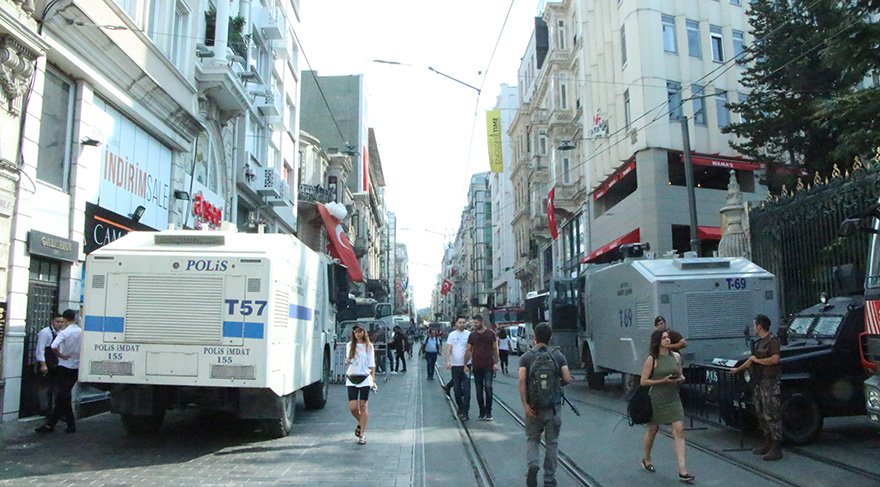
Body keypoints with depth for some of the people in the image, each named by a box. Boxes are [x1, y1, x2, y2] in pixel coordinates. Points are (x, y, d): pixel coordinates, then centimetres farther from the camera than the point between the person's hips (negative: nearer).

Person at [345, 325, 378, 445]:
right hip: (351, 378, 2)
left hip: (364, 378, -2)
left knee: (363, 406, -3)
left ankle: (362, 434, 5)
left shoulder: (369, 346, 3)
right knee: (352, 407, -3)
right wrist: (347, 360, -6)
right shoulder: (350, 345, 9)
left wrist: (373, 379, -2)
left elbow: (372, 364, 4)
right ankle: (360, 423, 27)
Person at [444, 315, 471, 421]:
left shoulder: (468, 334, -1)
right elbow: (448, 349, 1)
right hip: (455, 365, 3)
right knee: (457, 388, 11)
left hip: (466, 365, -3)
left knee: (466, 389, -6)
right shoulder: (452, 335, 6)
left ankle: (465, 412, -3)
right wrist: (448, 361, -14)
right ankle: (460, 407, 28)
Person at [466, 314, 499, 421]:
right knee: (479, 390, 6)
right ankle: (482, 412, 15)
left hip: (488, 366, -3)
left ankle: (488, 412, -1)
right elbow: (469, 350, 9)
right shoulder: (472, 335, 7)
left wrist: (496, 363, -3)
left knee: (488, 387, -10)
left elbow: (495, 349, 5)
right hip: (476, 367, 3)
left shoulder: (491, 333, 2)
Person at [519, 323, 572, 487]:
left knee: (532, 439, 16)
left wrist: (525, 404, -14)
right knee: (552, 442, 13)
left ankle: (532, 465, -8)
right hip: (553, 406, 1)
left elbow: (522, 381, -14)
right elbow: (567, 379, -6)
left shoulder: (526, 357, -3)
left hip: (533, 406, 0)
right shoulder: (558, 356, -1)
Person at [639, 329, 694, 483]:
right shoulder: (652, 359, -11)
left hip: (673, 399, 3)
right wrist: (663, 381, -20)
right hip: (657, 400, -3)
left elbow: (680, 375, 17)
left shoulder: (676, 356, 2)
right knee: (652, 431, 13)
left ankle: (682, 471, -6)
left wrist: (681, 378, -7)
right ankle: (646, 460, 37)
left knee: (679, 431, -8)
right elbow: (643, 381, -10)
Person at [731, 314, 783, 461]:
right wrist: (737, 369, 35)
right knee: (761, 415, 13)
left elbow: (775, 359, -23)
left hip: (770, 383, -9)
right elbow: (751, 361, 26)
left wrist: (757, 360, -11)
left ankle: (776, 449, -4)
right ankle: (767, 444, 22)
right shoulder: (758, 342, 17)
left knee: (772, 416, -7)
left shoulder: (772, 340, -10)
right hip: (760, 383, 9)